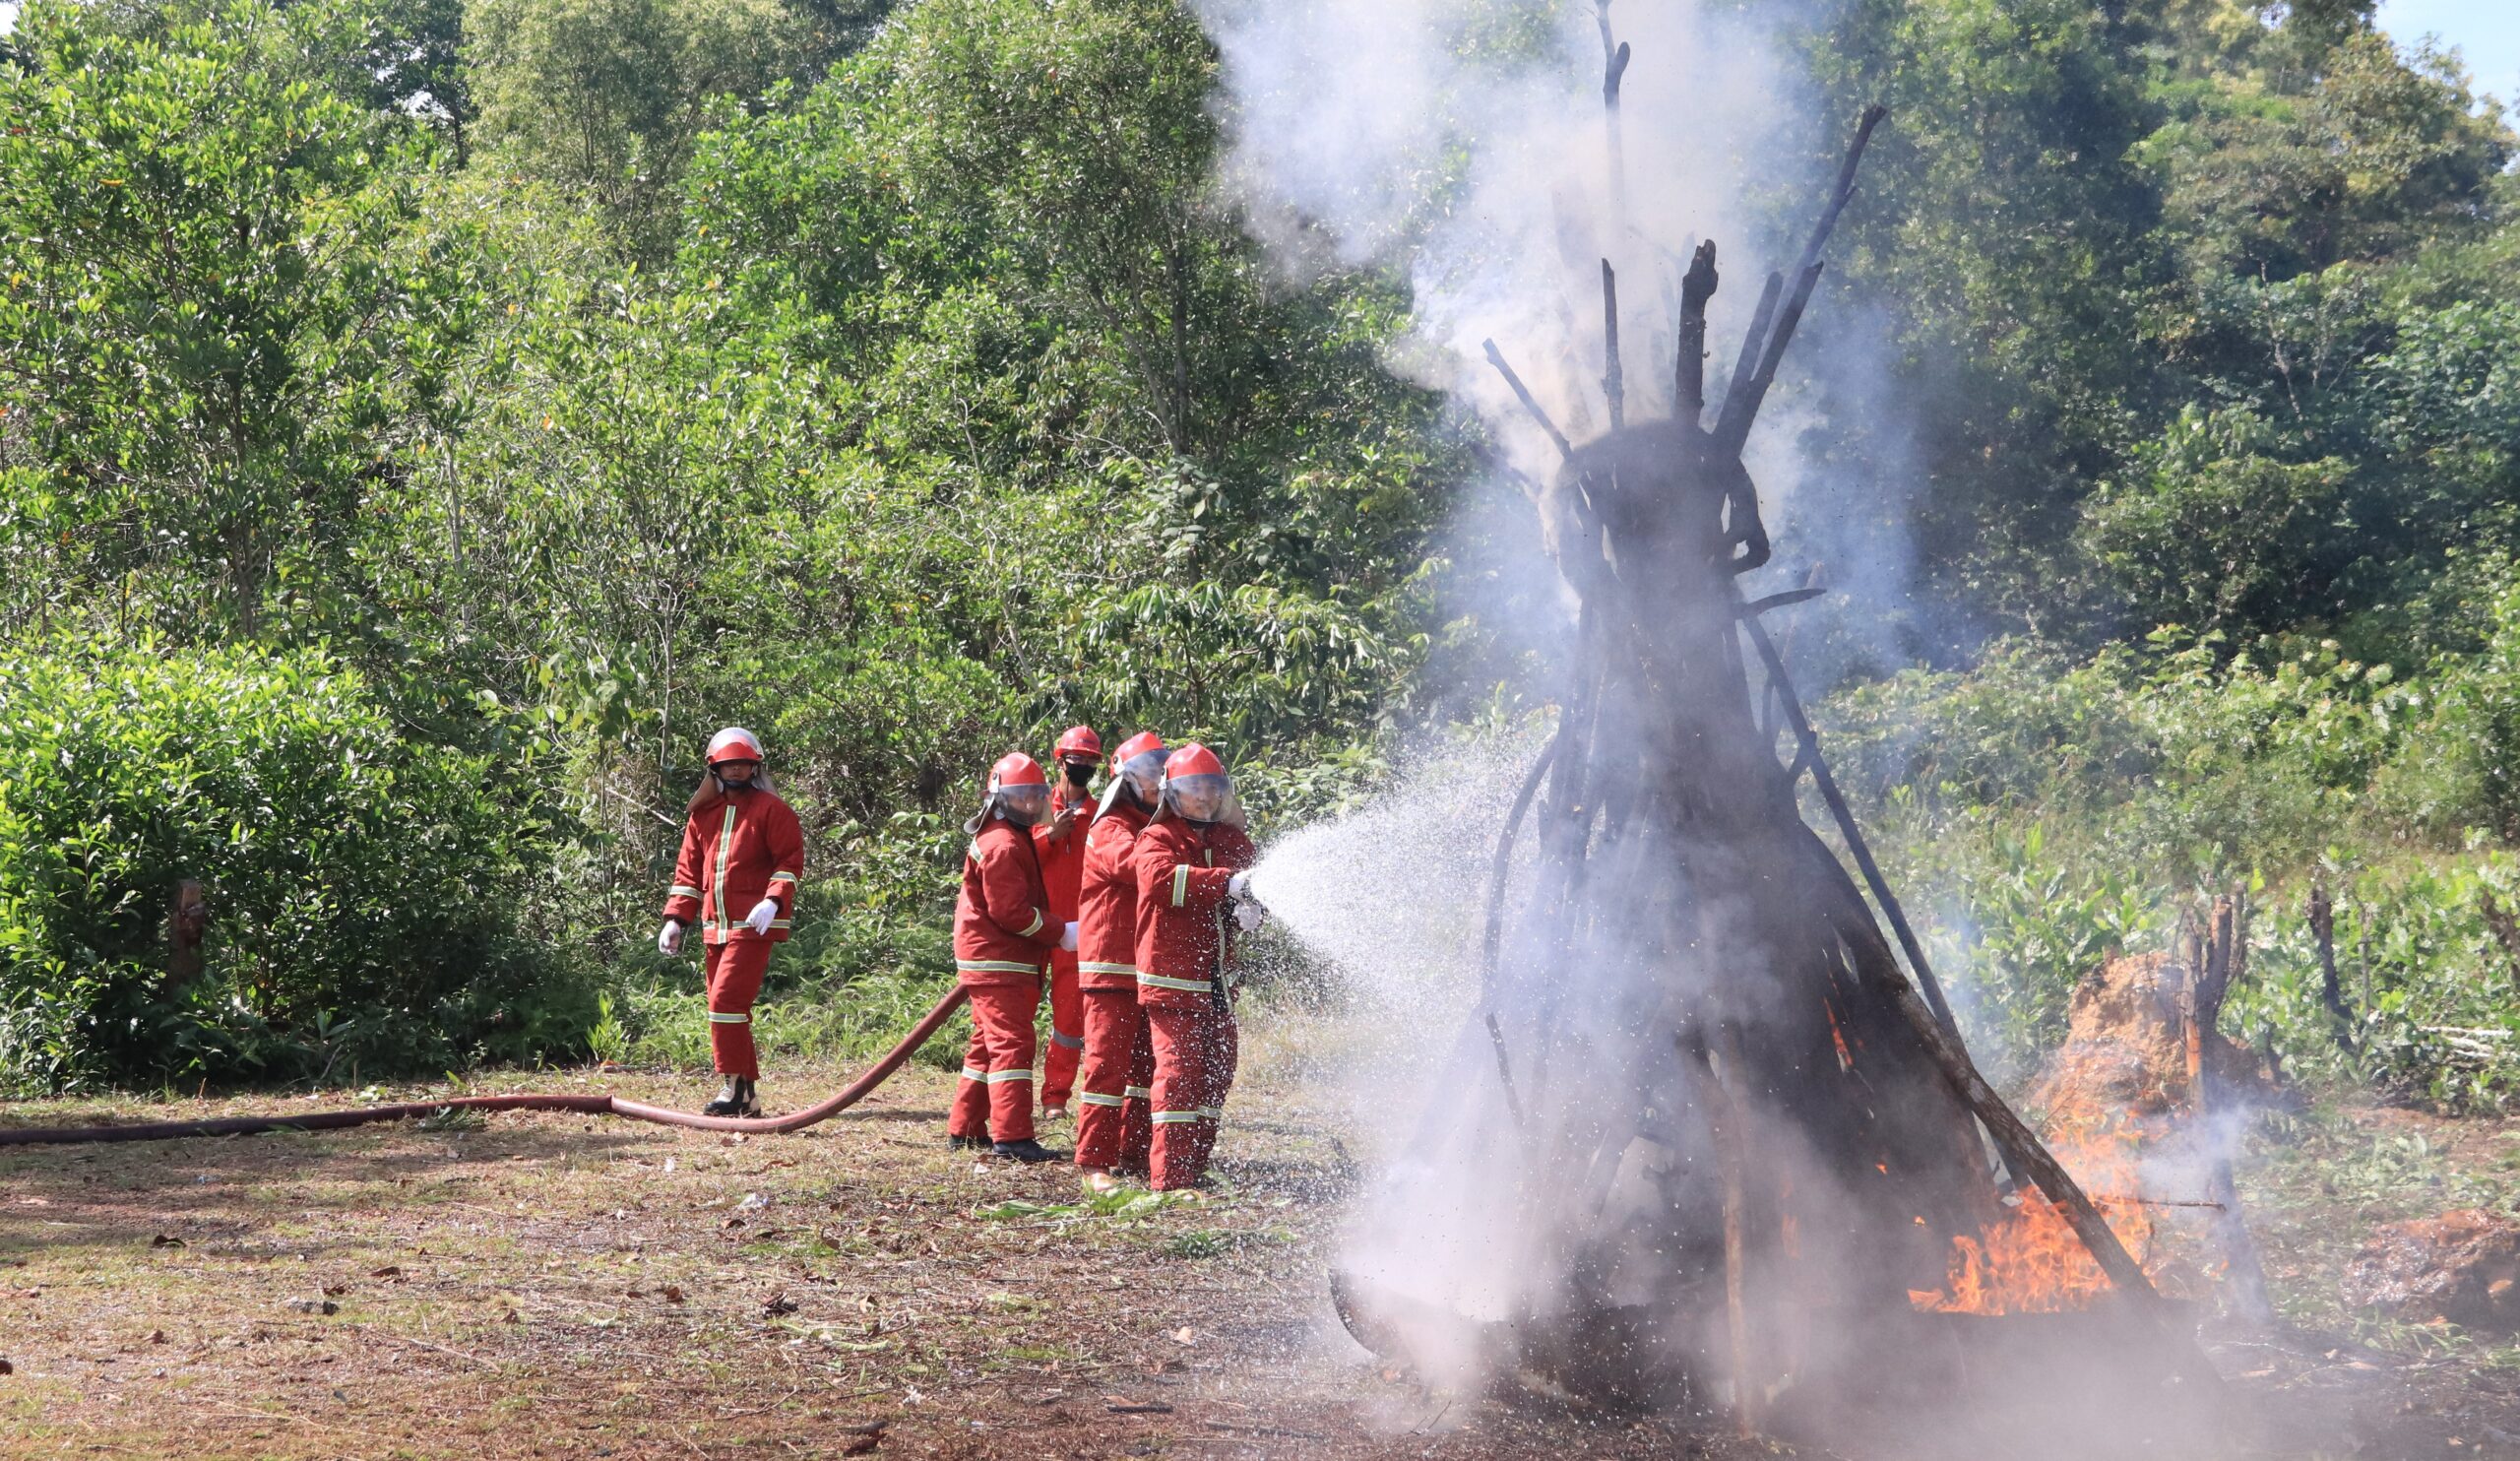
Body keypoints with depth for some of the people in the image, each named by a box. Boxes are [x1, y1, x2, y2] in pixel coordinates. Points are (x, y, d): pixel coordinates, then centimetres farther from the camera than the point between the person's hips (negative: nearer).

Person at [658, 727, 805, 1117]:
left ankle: (738, 1086, -9)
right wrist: (676, 919, 9)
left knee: (726, 1001, -16)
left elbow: (791, 860, -7)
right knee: (728, 1009, 7)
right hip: (715, 927, 7)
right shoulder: (703, 814, 15)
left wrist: (772, 900, -21)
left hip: (753, 925, -7)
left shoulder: (770, 809, -2)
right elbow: (689, 869, 17)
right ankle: (746, 1095, 12)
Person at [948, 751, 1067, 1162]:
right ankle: (1011, 1136, -17)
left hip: (996, 962, 11)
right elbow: (1010, 911, -21)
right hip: (998, 963, -11)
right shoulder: (1002, 845, -17)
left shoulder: (1013, 838, 18)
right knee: (1012, 1045, -13)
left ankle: (965, 1128, 23)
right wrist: (1061, 934, -17)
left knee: (988, 1045, 16)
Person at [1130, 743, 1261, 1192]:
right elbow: (1161, 876, -26)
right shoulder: (1157, 839, -5)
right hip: (1171, 980, -7)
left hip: (1218, 980, 7)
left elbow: (1253, 880, 9)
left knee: (1218, 1070, 11)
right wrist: (1227, 883, -37)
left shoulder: (1231, 839, 15)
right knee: (1178, 1071, -11)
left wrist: (1251, 908, -17)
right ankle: (1169, 1179, -11)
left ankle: (1195, 1167, 22)